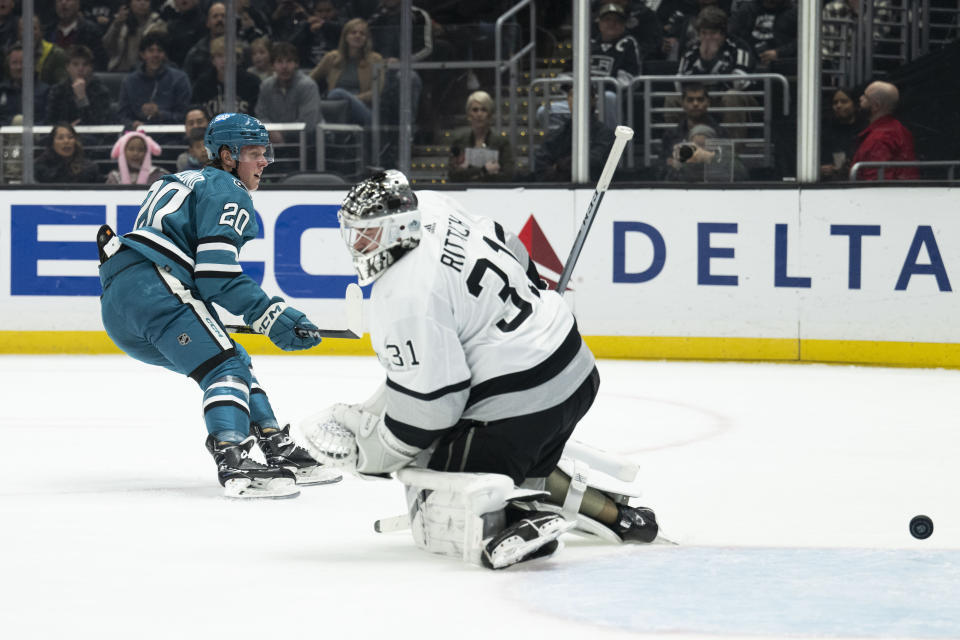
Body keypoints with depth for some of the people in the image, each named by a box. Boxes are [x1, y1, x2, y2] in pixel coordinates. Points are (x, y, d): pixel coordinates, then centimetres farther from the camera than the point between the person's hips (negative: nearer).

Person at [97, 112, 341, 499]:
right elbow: (216, 272, -11)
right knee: (225, 367, -18)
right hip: (152, 286, -10)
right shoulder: (227, 191, 1)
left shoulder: (187, 182, 32)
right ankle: (233, 464, -39)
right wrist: (270, 314, -10)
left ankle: (280, 453, 14)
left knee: (233, 363, 17)